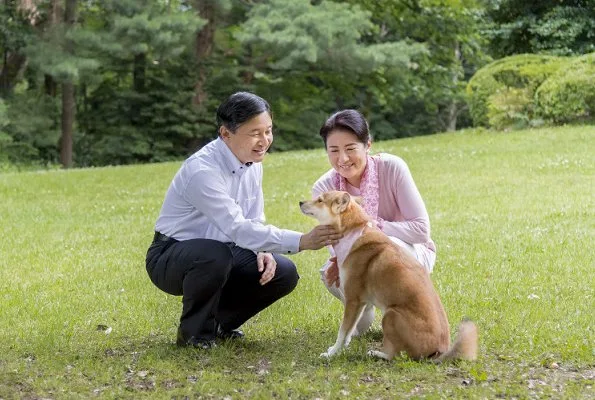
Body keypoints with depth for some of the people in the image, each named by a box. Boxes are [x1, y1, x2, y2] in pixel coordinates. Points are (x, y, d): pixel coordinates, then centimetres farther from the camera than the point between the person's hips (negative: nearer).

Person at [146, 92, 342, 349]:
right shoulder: (202, 171, -28)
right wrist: (301, 241, -41)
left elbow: (254, 221, 6)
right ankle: (194, 333, -13)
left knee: (284, 274, -10)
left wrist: (262, 250, -17)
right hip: (171, 258, -7)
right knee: (215, 255, -39)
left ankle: (219, 322, 10)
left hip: (220, 253, 7)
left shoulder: (253, 163, -2)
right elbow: (236, 228, -35)